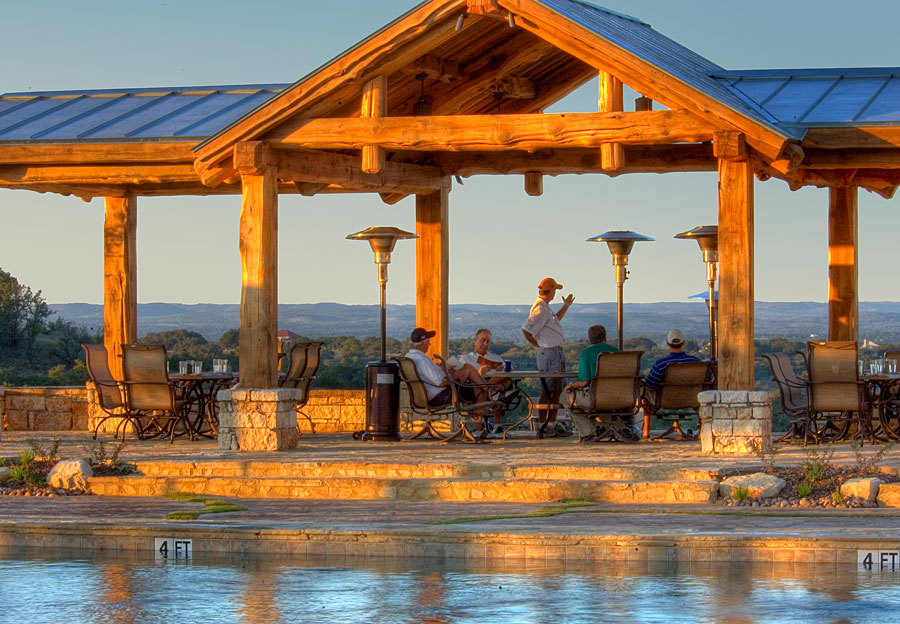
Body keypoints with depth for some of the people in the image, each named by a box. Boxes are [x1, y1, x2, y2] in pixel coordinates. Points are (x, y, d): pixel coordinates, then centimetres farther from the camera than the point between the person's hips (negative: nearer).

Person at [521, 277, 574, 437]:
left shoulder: (545, 308, 15)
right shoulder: (540, 309, -18)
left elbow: (554, 321, 35)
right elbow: (526, 330, -23)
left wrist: (565, 307, 28)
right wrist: (538, 345, -12)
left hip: (556, 353, 11)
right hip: (549, 354, -11)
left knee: (557, 390, 14)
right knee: (547, 392, -7)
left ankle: (552, 424, 20)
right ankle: (543, 426, -5)